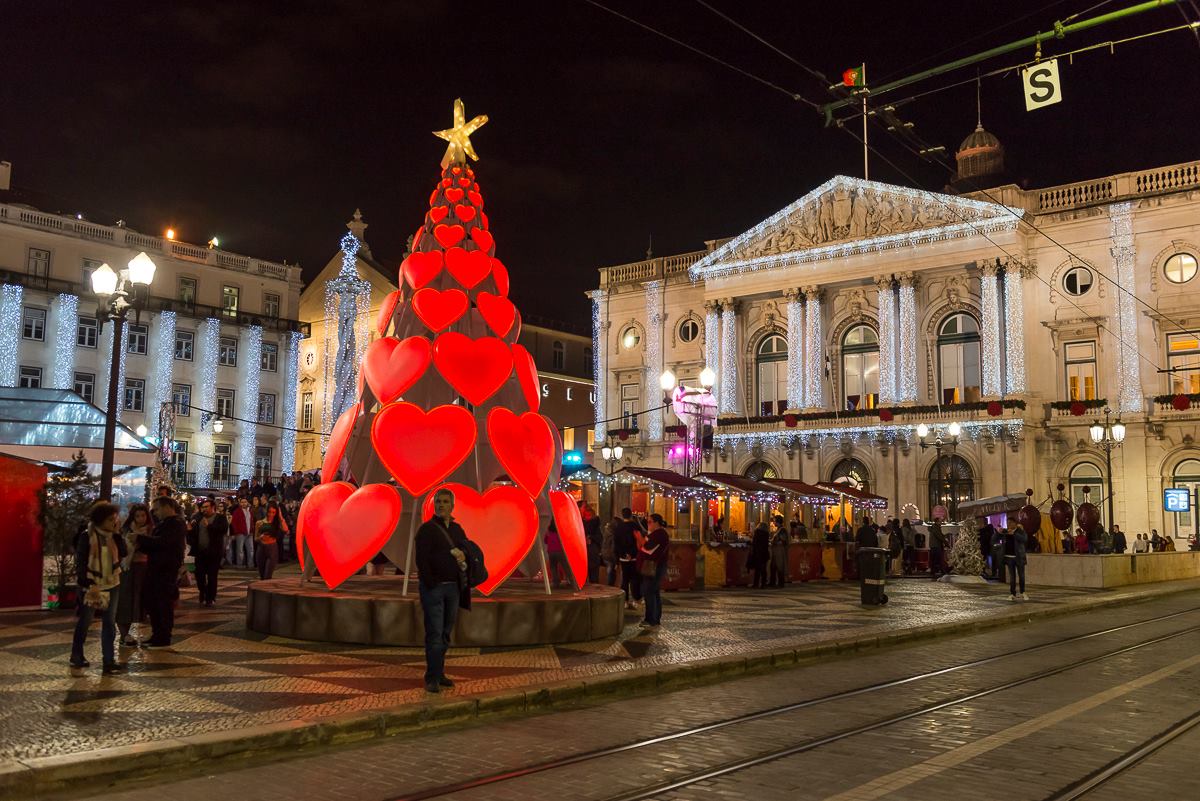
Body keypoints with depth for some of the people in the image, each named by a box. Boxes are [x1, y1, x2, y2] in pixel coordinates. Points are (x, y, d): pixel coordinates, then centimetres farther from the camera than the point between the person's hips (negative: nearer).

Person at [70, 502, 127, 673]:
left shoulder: (113, 536, 6)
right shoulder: (87, 536, -11)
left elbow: (122, 554, -5)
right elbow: (80, 562, -13)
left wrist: (117, 534, -9)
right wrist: (89, 584, -19)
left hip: (111, 585, 5)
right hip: (92, 586, -5)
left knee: (109, 624, 3)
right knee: (84, 622, 10)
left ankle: (109, 661, 5)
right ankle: (76, 657, 26)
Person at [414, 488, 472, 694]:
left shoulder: (457, 529, 13)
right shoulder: (427, 529, -5)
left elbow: (468, 551, 21)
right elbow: (421, 559, -11)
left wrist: (463, 557, -3)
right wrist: (431, 584, -15)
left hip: (453, 587, 6)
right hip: (433, 587, -6)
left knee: (446, 634, 11)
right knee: (434, 634, -8)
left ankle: (440, 674, 20)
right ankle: (432, 679, -4)